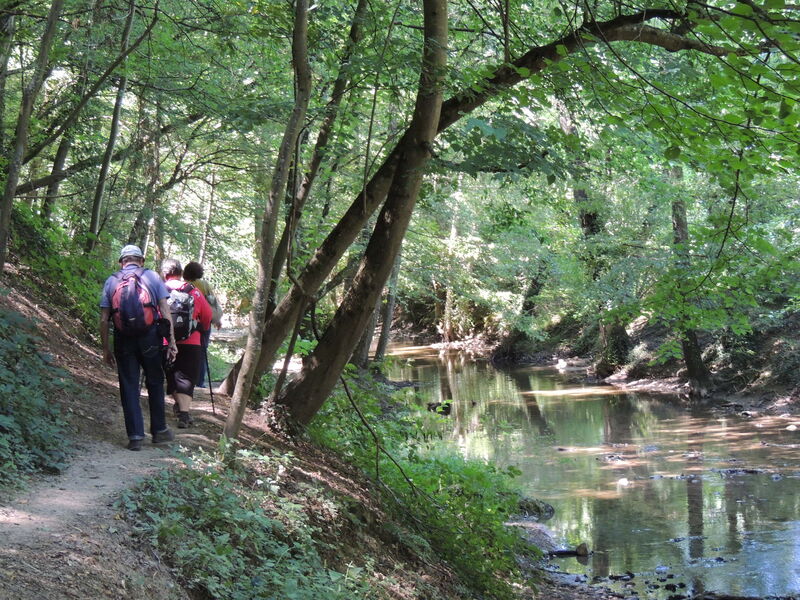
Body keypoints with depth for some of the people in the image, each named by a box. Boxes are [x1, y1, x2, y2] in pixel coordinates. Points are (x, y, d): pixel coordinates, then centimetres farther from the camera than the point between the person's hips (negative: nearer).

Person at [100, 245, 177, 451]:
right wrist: (171, 340, 0)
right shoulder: (152, 277, 4)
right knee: (155, 383, 14)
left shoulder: (111, 281, 7)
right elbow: (165, 310, -2)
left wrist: (106, 349, 8)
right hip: (150, 337, 0)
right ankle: (159, 430, 20)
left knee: (129, 386, 6)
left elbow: (104, 319, 3)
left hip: (124, 339, 1)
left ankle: (135, 436, 3)